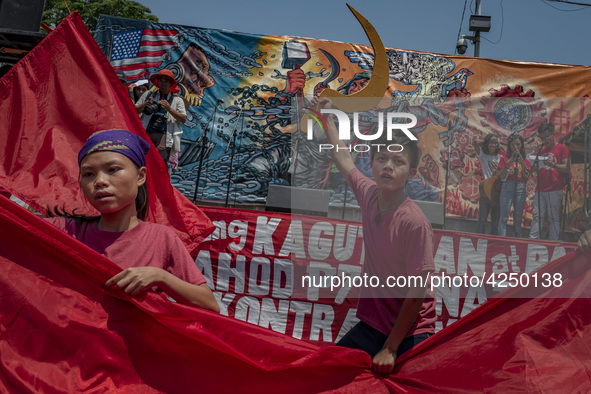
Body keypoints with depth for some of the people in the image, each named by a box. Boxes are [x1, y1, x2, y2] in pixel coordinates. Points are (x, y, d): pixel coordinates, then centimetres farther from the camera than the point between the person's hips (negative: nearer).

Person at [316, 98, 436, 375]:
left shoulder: (415, 223, -22)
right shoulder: (368, 194, -5)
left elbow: (418, 292, -18)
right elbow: (343, 159, 14)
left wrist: (390, 349, -14)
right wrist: (327, 116, 26)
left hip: (412, 333, -5)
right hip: (372, 323, 5)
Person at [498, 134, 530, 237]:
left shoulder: (525, 161, 14)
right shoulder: (505, 159, 7)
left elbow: (526, 178, 5)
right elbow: (501, 176, -3)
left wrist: (522, 164, -7)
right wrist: (509, 163, -12)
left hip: (521, 188, 3)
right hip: (507, 187, -3)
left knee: (518, 217, 4)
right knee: (504, 217, -8)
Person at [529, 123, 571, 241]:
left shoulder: (562, 148, 1)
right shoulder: (542, 150, 20)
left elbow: (567, 169, -7)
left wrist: (553, 165, -22)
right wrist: (535, 166, 4)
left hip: (554, 190, -6)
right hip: (540, 189, 6)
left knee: (554, 217, -4)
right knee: (537, 215, 2)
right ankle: (532, 240, 4)